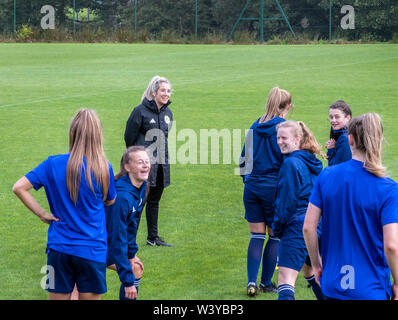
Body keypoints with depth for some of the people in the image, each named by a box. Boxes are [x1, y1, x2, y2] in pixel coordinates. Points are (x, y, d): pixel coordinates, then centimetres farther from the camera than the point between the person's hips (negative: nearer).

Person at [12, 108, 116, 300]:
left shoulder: (54, 164, -5)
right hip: (92, 251, -1)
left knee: (58, 297, 10)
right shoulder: (103, 168, -8)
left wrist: (41, 213, 1)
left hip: (59, 248, 1)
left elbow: (19, 188, -7)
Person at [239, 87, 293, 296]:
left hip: (252, 186, 5)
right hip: (274, 187, -5)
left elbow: (244, 157, 14)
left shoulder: (255, 126, 8)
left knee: (256, 236, 8)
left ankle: (251, 282, -2)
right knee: (275, 236, 9)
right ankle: (266, 282, 12)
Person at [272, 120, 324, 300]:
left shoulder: (291, 163, -12)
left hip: (297, 226, -9)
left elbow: (287, 200, -13)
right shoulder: (313, 162, 15)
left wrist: (277, 228, -3)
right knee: (310, 271, 28)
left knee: (285, 279, -17)